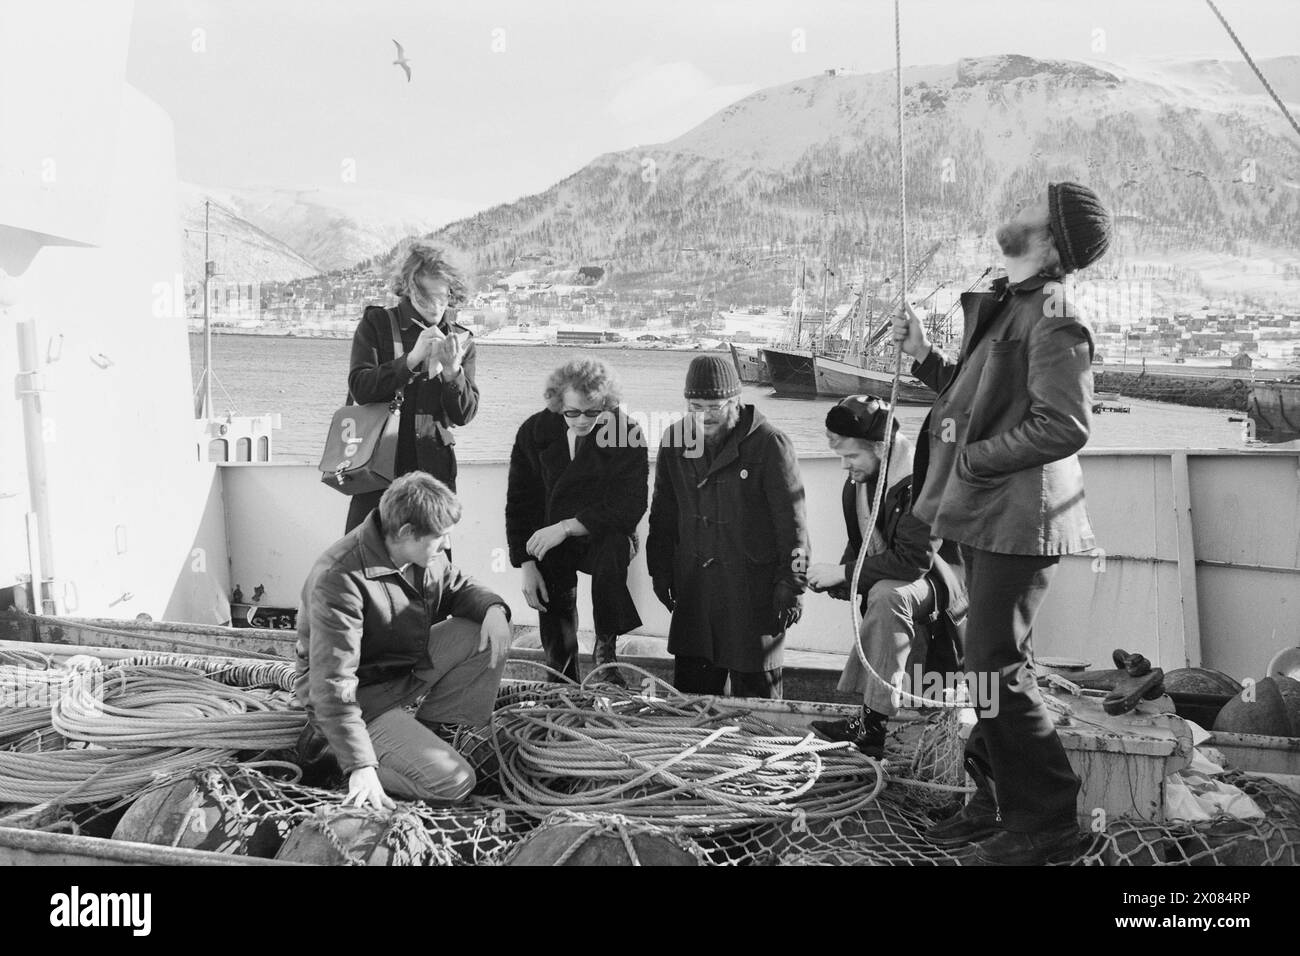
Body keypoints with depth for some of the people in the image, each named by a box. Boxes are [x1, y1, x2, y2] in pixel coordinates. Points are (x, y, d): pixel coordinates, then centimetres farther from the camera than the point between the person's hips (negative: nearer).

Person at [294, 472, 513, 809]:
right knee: (452, 781, -19)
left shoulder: (422, 553, -7)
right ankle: (334, 749, -1)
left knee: (489, 634, -8)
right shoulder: (340, 579, -31)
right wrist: (360, 766, -36)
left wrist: (492, 606, -13)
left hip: (413, 669, 8)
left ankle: (438, 728, 4)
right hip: (367, 701, -8)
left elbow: (455, 587, 12)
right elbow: (333, 682, -33)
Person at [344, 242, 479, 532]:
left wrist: (452, 372, -15)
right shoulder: (376, 323, 4)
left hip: (434, 469, 2)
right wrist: (411, 359, -18)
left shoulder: (461, 340, 8)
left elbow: (465, 415, 3)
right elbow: (359, 387, -9)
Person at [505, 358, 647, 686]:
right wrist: (527, 566, -6)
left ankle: (606, 649, -19)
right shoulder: (534, 432, -4)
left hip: (605, 538, -3)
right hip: (548, 543, 3)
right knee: (556, 634, -6)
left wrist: (567, 527, -27)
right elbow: (518, 504, 3)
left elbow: (631, 506, -19)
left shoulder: (627, 434, -13)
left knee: (613, 548, -36)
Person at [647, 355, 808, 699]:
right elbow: (663, 512, 14)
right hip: (693, 583, 5)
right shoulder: (675, 439, 4)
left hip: (753, 586, -5)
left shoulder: (768, 443, -12)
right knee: (689, 689, 12)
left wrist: (791, 586, -10)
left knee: (754, 689, 5)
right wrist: (661, 571, 12)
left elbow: (791, 521, -10)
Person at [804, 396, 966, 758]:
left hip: (934, 582, -9)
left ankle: (872, 721, -32)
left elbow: (914, 560, -29)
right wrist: (838, 579, -6)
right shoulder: (857, 479, 2)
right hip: (885, 584, 9)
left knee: (888, 595, -34)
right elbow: (860, 543, 15)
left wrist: (845, 572, -25)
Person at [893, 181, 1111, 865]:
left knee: (998, 667, -6)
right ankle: (998, 801, 29)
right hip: (986, 516, 10)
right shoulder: (1004, 305, 15)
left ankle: (1047, 818, 8)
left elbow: (1064, 424, -25)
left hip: (1017, 520, -10)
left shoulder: (1051, 317, -15)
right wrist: (924, 358, 11)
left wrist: (970, 458, -19)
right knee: (989, 662, 16)